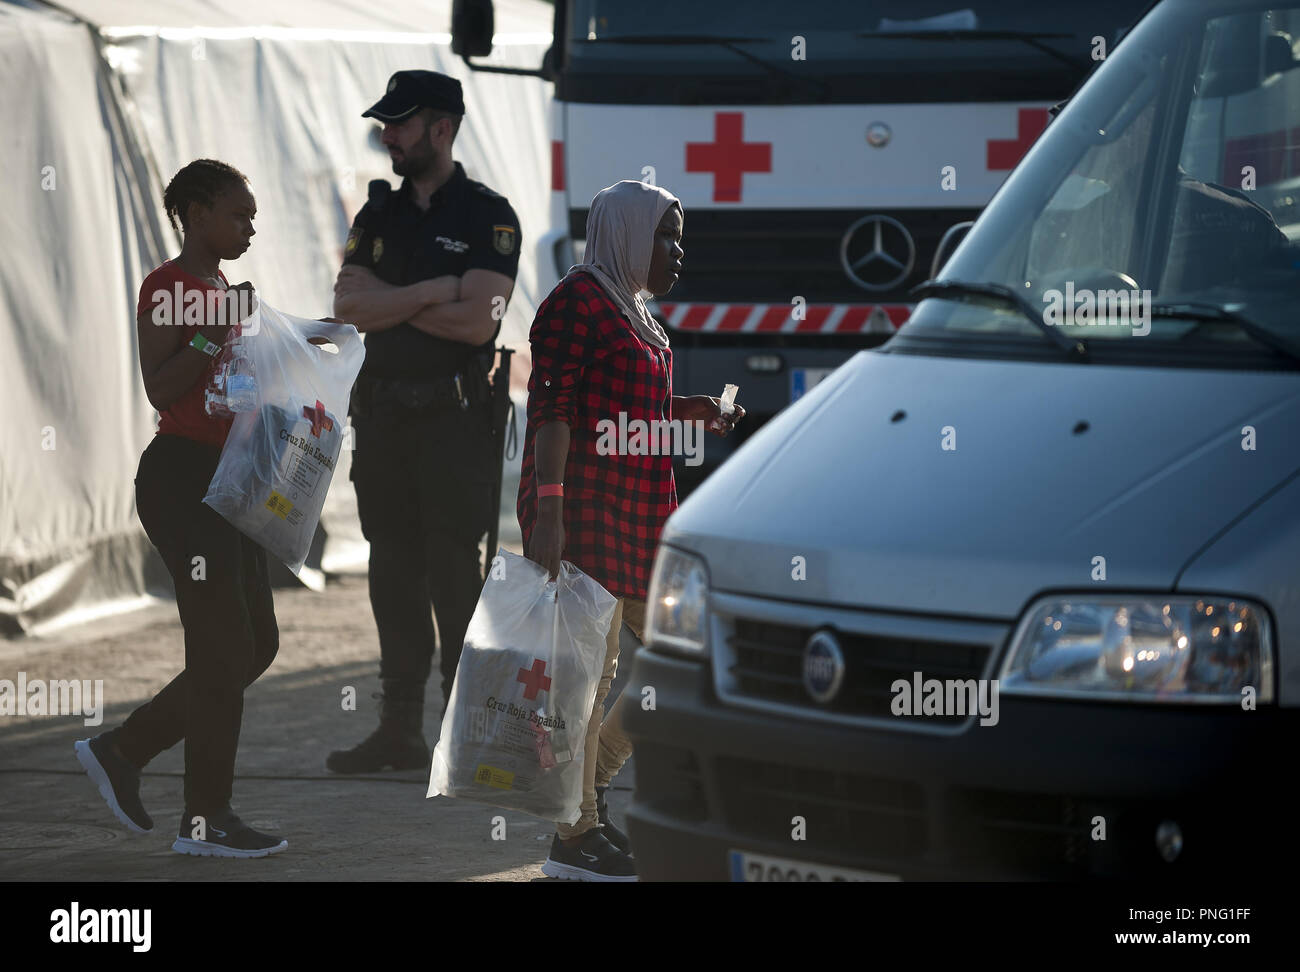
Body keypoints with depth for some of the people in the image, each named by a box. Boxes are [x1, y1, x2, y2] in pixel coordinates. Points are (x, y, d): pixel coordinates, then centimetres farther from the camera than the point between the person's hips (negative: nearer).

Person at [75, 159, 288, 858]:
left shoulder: (221, 291, 17)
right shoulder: (167, 288, -10)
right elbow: (161, 389, -19)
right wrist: (219, 334, -25)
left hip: (225, 480, 10)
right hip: (181, 477, -10)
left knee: (256, 644, 9)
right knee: (225, 651, -8)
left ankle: (122, 750, 18)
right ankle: (205, 819, -1)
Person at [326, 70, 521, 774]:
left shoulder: (487, 217, -4)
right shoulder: (379, 214, 13)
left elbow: (477, 320, -16)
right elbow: (348, 306, 0)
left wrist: (387, 302, -6)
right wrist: (431, 291, -11)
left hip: (453, 418, -6)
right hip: (382, 412, 6)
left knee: (454, 578, -7)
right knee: (394, 577, 8)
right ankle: (400, 732, 13)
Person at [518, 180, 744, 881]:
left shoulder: (629, 306, 19)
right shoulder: (578, 299, -11)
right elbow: (553, 410, -17)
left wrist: (686, 411, 13)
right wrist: (547, 508, -24)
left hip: (638, 508, 10)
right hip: (586, 504, -10)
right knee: (590, 667, -7)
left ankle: (591, 783, 22)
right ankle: (574, 837, -2)